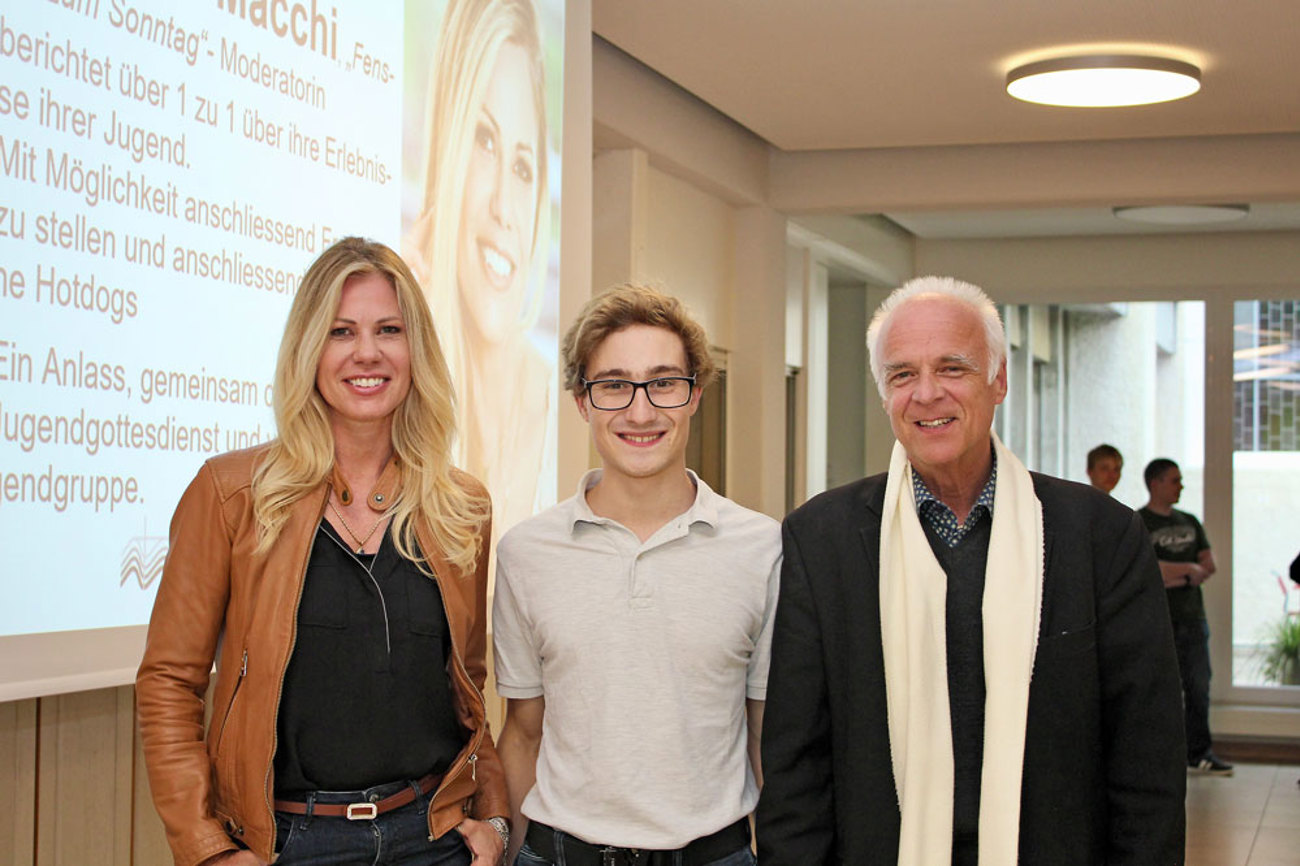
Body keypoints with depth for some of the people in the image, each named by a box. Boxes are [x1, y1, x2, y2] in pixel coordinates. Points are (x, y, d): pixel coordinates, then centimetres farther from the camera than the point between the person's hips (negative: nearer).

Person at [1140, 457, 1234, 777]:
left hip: (1192, 616, 6)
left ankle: (1199, 753, 9)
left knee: (1198, 686, 3)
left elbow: (1209, 566, 12)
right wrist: (1189, 569, -6)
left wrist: (1174, 577, -6)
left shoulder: (1189, 523, 20)